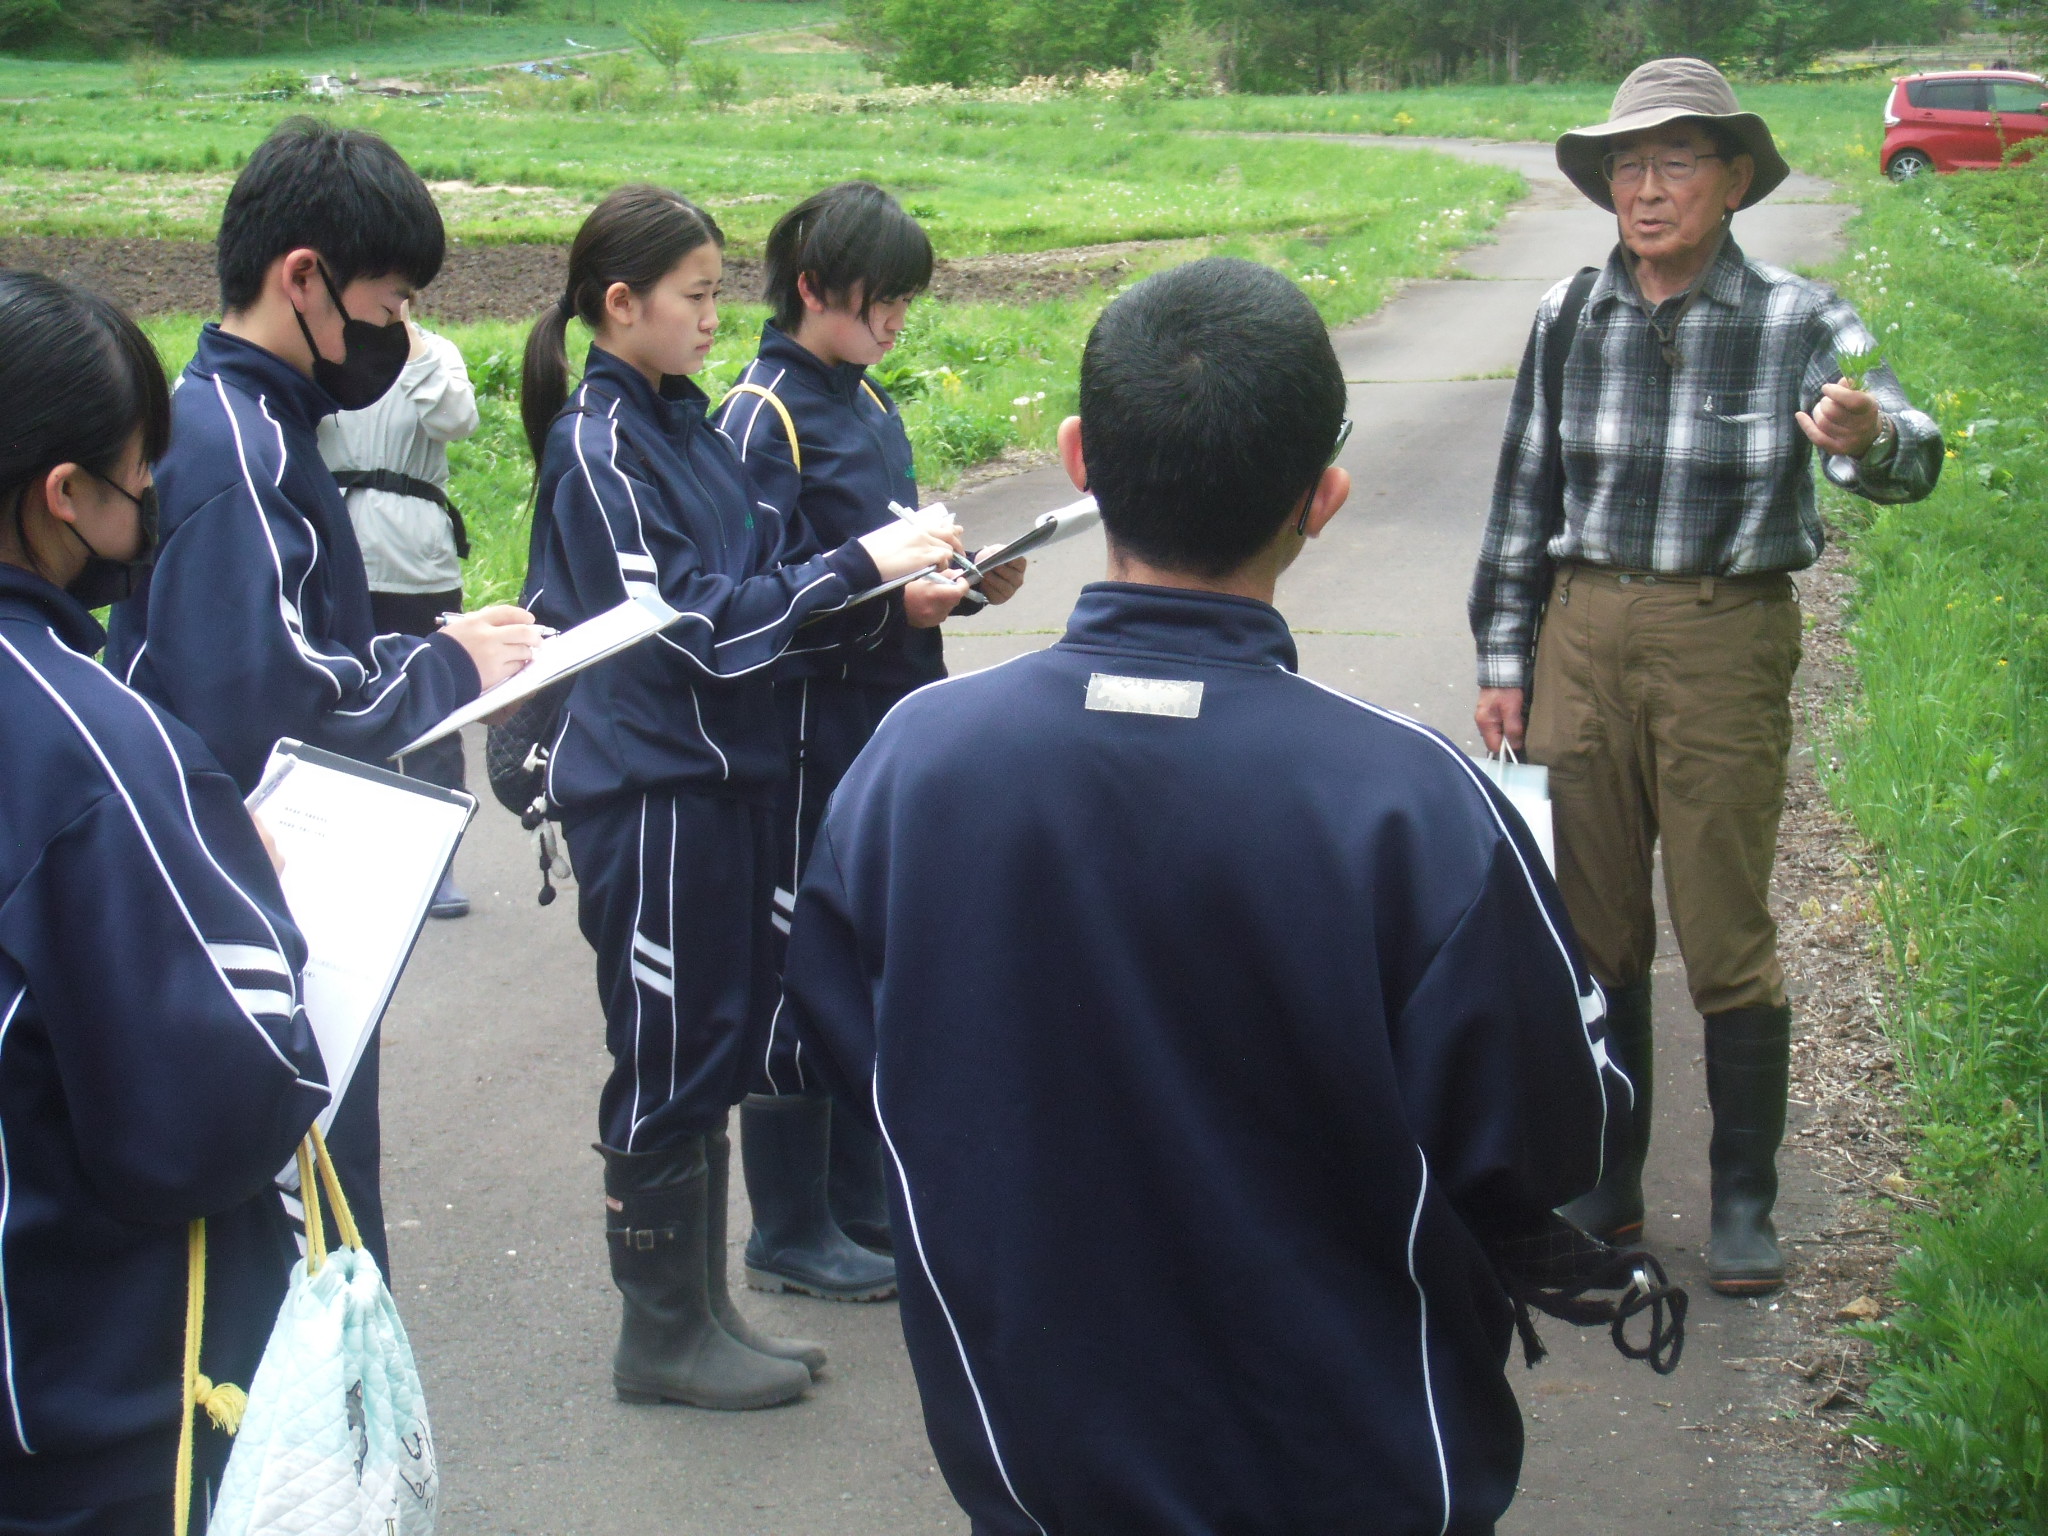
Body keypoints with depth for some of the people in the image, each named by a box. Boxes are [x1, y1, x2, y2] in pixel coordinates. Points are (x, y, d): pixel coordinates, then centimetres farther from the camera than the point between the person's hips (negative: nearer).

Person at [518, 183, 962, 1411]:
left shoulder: (683, 421, 12)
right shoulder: (598, 443, -14)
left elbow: (765, 566, 14)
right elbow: (691, 623, -20)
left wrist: (897, 567, -2)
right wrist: (859, 564, -20)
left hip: (723, 775, 9)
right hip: (649, 790, -9)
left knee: (722, 1047, 14)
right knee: (669, 1061, 1)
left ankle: (701, 1311, 26)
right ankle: (663, 1335, 13)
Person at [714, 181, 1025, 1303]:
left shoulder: (868, 403, 13)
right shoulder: (764, 414, -13)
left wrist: (961, 582, 1)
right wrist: (885, 604, -26)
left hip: (891, 726, 9)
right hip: (809, 738, -8)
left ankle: (863, 1203, 28)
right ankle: (789, 1231, 13)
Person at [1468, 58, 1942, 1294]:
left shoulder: (1795, 322, -7)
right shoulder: (1571, 318, 3)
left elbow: (1909, 458, -21)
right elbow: (1525, 494, 10)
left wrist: (1871, 436, -45)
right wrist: (1504, 658, 7)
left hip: (1727, 645, -3)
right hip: (1583, 636, 3)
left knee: (1728, 938, 0)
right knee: (1593, 930, 10)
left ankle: (1746, 1207, 16)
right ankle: (1605, 1191, 24)